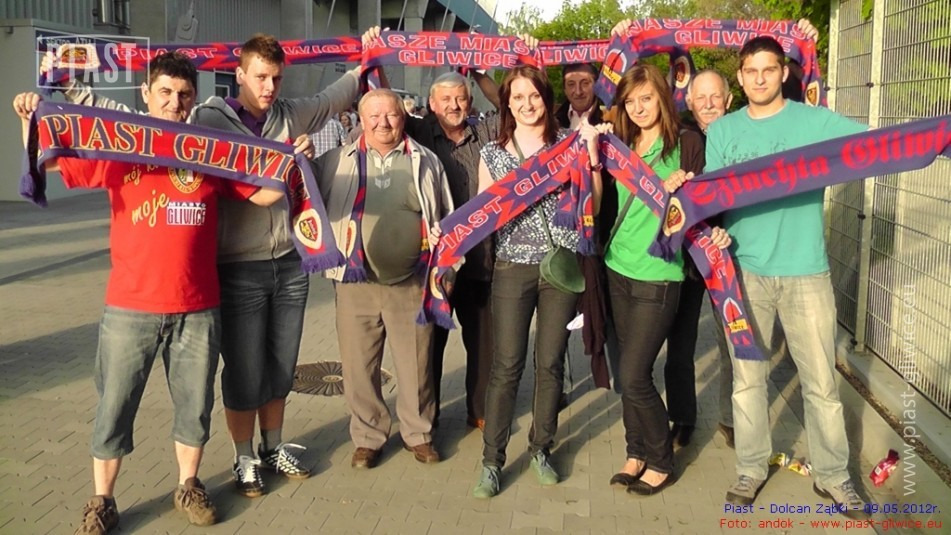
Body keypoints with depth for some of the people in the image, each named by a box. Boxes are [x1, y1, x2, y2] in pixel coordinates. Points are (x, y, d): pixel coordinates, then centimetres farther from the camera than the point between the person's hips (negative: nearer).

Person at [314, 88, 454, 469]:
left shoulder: (425, 162, 9)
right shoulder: (337, 162, 6)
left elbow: (447, 219, 14)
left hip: (412, 282, 0)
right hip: (356, 282, 0)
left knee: (416, 363, 8)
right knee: (359, 365, 6)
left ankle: (418, 433, 27)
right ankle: (367, 437, 24)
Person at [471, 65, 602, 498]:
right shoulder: (492, 154, 7)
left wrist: (591, 152, -13)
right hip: (513, 266, 0)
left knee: (550, 363, 8)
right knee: (506, 365, -2)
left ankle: (541, 450, 24)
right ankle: (492, 460, 9)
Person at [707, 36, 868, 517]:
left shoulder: (816, 121, -1)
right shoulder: (722, 130, 5)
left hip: (805, 272, -1)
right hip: (745, 270, 1)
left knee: (820, 382, 7)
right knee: (747, 378, 10)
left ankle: (832, 474, 24)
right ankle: (751, 469, 26)